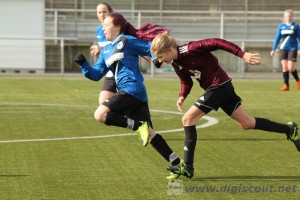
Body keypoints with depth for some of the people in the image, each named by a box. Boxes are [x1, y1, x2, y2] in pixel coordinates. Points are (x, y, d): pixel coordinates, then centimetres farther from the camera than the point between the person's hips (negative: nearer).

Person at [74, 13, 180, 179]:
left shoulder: (128, 41, -1)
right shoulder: (105, 51, 21)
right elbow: (96, 74, 18)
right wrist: (83, 64, 3)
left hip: (132, 89, -8)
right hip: (133, 94, 8)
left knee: (100, 115, -19)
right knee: (148, 133, 4)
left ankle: (139, 126, -16)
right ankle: (177, 164, 3)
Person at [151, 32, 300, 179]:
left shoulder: (190, 49, -23)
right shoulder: (176, 64, 3)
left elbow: (216, 43, -23)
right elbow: (186, 81, 14)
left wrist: (242, 54, -26)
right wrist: (182, 96, -8)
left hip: (219, 85, -9)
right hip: (221, 87, 9)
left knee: (188, 119, -12)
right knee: (247, 123, 15)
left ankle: (187, 167, -11)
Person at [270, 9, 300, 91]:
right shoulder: (281, 26, 6)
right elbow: (277, 38, 9)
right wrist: (273, 49, 5)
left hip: (292, 49, -3)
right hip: (283, 49, 3)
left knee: (290, 68, -10)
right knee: (284, 67, -2)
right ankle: (286, 85, 6)